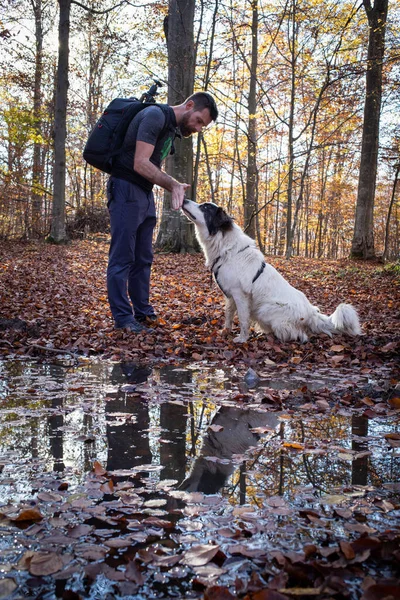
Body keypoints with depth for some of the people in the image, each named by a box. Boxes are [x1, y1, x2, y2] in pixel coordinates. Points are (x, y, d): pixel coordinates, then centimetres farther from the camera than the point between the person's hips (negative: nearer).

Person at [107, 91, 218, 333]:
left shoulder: (173, 129, 16)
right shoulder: (155, 116, -14)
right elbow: (140, 164, -22)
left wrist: (175, 187, 5)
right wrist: (174, 184, -20)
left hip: (145, 194, 10)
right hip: (126, 190, -9)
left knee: (143, 258, 11)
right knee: (123, 257, -5)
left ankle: (143, 312, 18)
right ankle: (123, 317, -1)